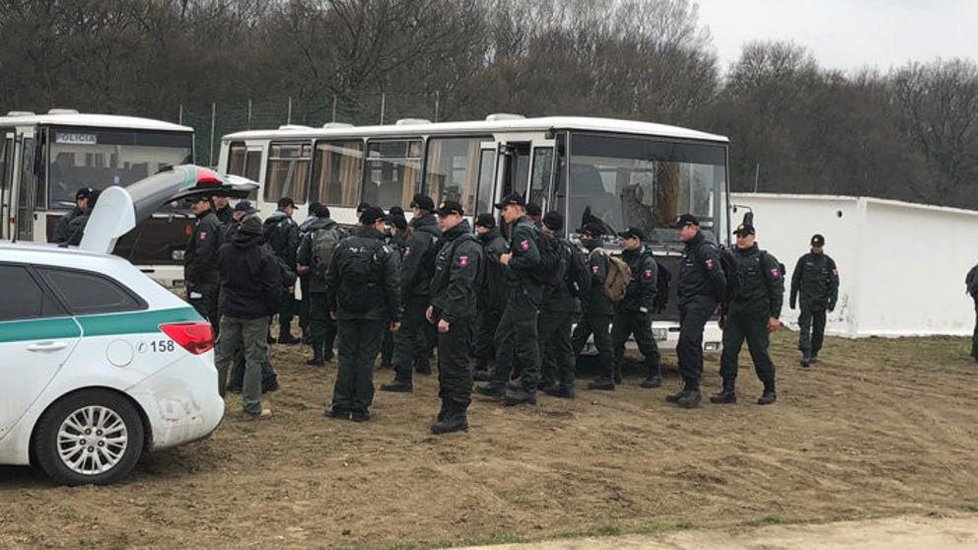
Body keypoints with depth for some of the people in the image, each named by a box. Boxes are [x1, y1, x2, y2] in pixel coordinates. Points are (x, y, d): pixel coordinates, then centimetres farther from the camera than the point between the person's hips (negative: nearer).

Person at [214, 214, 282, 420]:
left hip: (229, 312, 4)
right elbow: (274, 289, -12)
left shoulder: (224, 251, 1)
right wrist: (272, 310, 1)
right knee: (254, 360, 2)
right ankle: (251, 408, 3)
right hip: (256, 315, -4)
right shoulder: (265, 256, -14)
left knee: (222, 356, 14)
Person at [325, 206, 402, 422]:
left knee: (346, 356, 9)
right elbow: (393, 287, -9)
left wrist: (332, 306, 18)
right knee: (366, 358, 2)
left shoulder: (343, 246, 3)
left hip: (346, 312, 3)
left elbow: (331, 280, 8)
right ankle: (360, 408, 4)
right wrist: (396, 316, -2)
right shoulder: (384, 252, -9)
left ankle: (341, 405, 7)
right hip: (374, 314, -3)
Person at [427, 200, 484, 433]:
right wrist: (434, 306, 21)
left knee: (455, 364, -8)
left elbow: (460, 285, -23)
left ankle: (457, 415, -5)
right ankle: (448, 409, 23)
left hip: (456, 317, -11)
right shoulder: (452, 242, 18)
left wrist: (448, 316, -25)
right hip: (445, 312, 11)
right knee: (445, 363, 15)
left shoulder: (466, 246, -17)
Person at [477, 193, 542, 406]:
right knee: (503, 338, 15)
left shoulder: (522, 230, -14)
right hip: (518, 295, 11)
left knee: (526, 342, -5)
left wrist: (510, 262, -14)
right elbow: (530, 257, 21)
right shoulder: (522, 228, 18)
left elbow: (533, 258, -28)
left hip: (524, 295, -11)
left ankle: (529, 390, 0)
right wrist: (510, 258, 10)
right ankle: (498, 384, 20)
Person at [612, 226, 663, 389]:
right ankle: (614, 373, 13)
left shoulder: (647, 261, -11)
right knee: (615, 341, 6)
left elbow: (649, 288, -16)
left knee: (646, 343, -2)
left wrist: (643, 309, -21)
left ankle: (654, 375, 6)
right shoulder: (625, 258, 17)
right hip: (622, 308, 8)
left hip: (638, 309, -8)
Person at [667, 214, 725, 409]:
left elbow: (718, 277, -19)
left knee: (688, 342, -18)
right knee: (690, 346, 11)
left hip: (701, 302, -10)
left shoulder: (706, 249, -13)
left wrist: (719, 299, -9)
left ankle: (693, 390, -18)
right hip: (687, 303, 10)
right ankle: (689, 389, 17)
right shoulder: (688, 249, 19)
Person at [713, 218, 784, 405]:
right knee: (728, 352, -1)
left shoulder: (764, 259, -4)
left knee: (760, 353, 0)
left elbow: (777, 288, -6)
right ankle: (728, 391, 4)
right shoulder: (732, 258, 13)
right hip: (734, 315, 5)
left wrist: (774, 316, -11)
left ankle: (770, 391, 14)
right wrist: (723, 314, 20)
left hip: (756, 317, -5)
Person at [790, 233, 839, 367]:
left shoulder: (828, 262, 3)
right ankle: (805, 354, -18)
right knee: (805, 327, -12)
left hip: (821, 301, 1)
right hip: (806, 299, -1)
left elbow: (834, 283, 2)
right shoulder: (804, 260, 2)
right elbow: (795, 280, 8)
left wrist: (832, 301, -7)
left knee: (819, 329, 7)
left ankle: (814, 354, 18)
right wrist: (792, 299, 8)